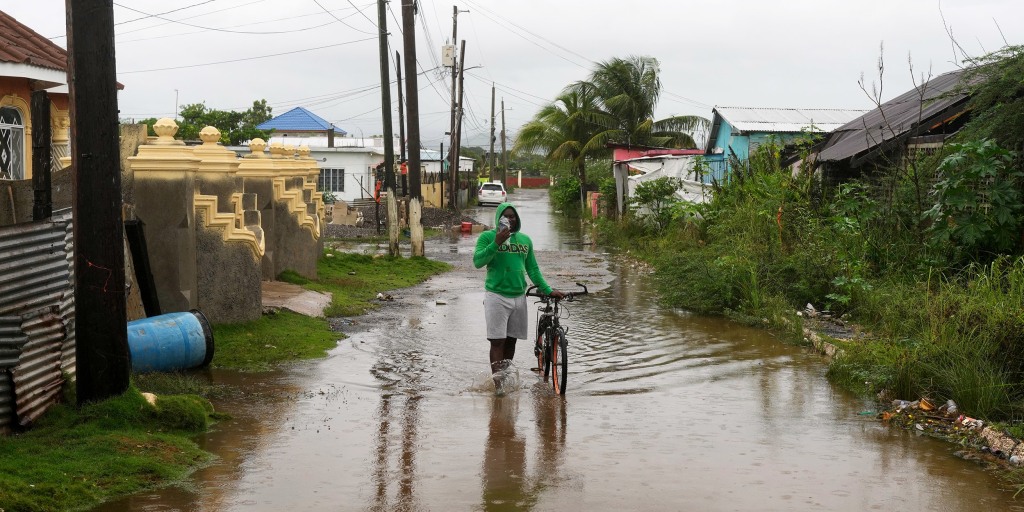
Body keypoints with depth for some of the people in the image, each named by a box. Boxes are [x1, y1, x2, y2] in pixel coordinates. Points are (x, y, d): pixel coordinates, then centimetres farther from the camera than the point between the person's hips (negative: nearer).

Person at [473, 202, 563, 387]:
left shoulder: (525, 240, 11)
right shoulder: (487, 237, -2)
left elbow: (533, 269, 17)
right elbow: (477, 261, -15)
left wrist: (548, 290, 11)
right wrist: (496, 243, -23)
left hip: (519, 296, 5)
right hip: (496, 296, -4)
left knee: (511, 340, 11)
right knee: (497, 341, -7)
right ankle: (497, 380, -8)